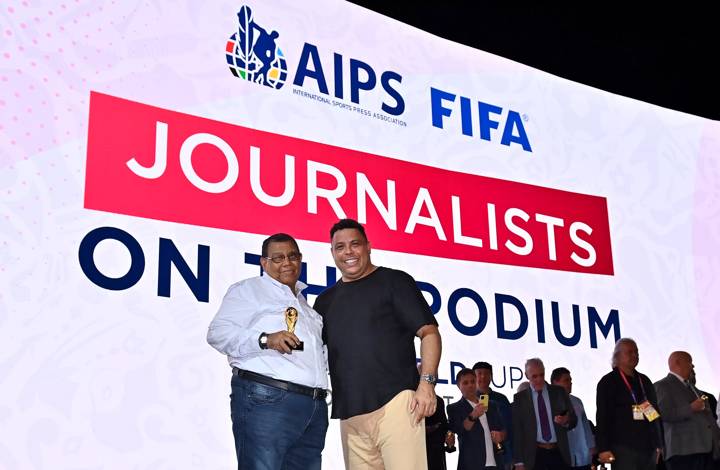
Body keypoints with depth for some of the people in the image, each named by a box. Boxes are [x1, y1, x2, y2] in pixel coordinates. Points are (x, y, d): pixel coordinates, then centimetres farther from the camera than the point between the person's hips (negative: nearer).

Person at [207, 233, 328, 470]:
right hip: (266, 400, -7)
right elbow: (218, 332, -6)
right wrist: (265, 340, -19)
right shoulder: (247, 290, 7)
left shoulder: (305, 302, 28)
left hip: (315, 408, 7)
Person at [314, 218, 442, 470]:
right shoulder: (326, 300, 21)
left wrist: (427, 381, -12)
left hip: (395, 402, -5)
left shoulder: (394, 281, 6)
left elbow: (428, 332, 0)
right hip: (349, 414, 5)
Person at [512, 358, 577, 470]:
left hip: (559, 453, 1)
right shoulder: (520, 398, 5)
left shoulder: (559, 392, 9)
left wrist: (566, 421, -12)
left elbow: (574, 420, 13)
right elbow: (517, 431, 3)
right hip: (535, 455, -1)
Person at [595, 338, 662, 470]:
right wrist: (604, 449, -13)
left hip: (649, 448, 6)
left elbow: (655, 412, 22)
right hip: (623, 448, -6)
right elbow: (602, 417, -6)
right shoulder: (608, 382, -1)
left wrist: (658, 444, 18)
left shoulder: (644, 381, 18)